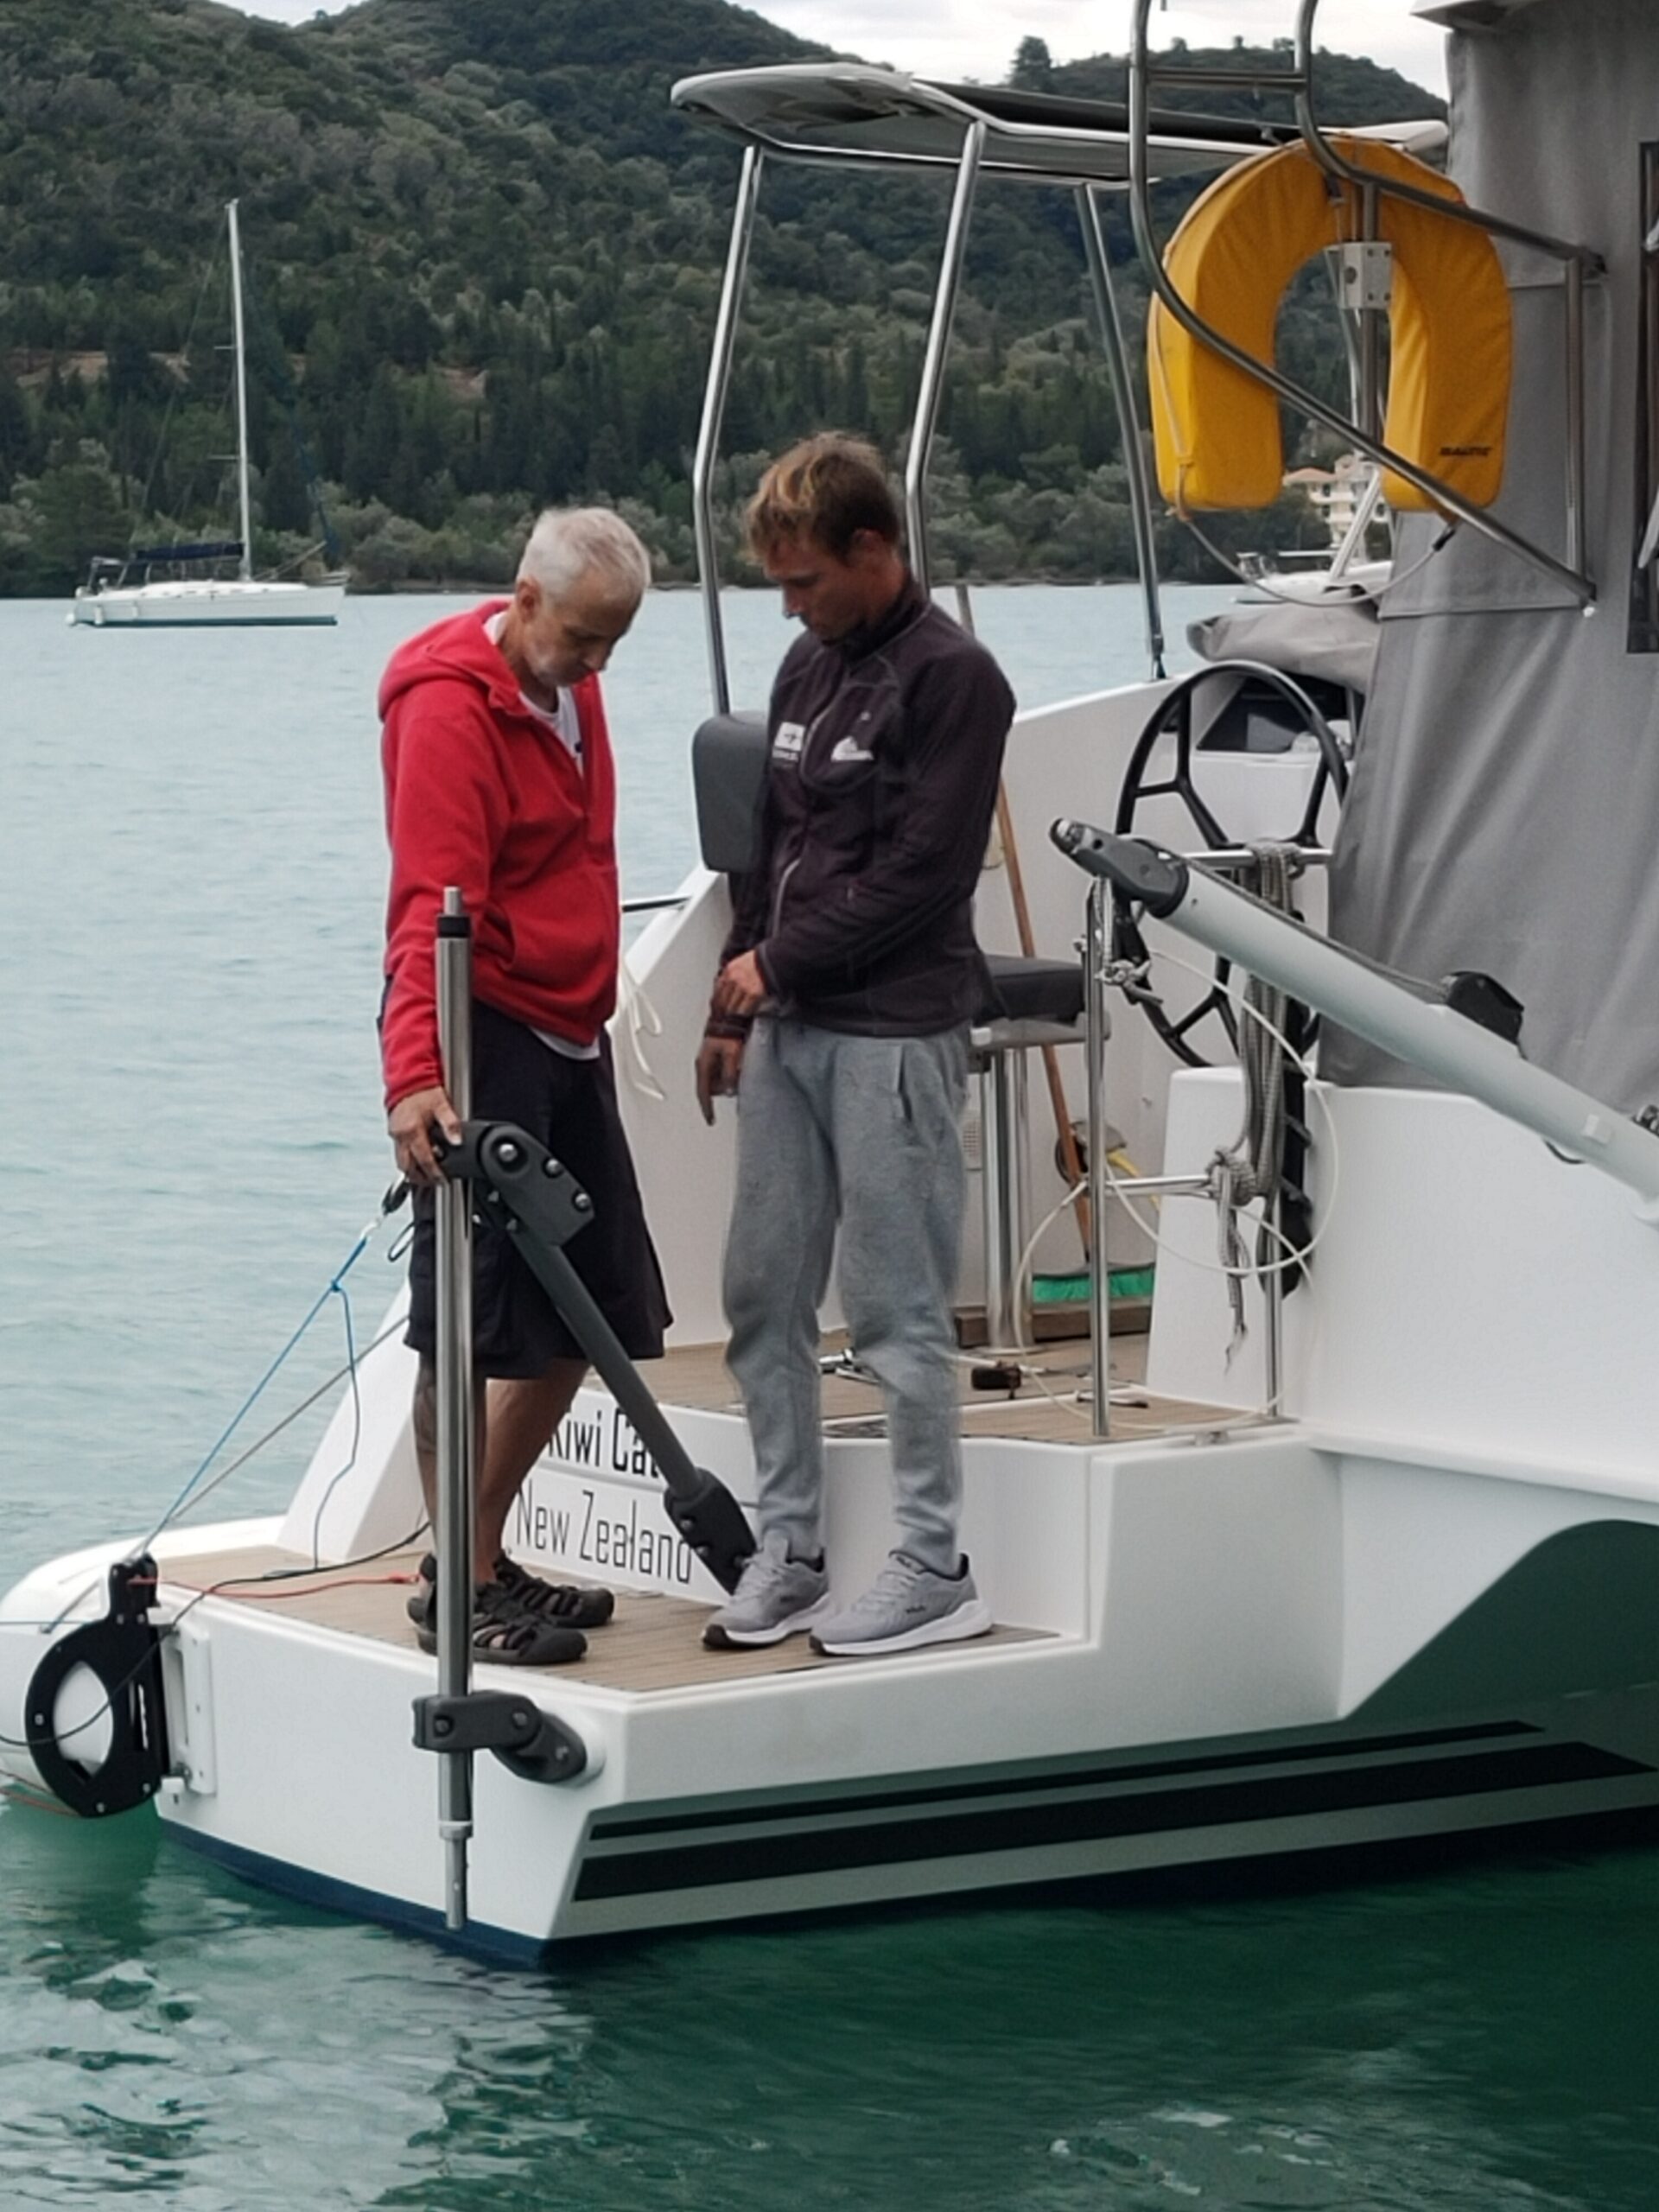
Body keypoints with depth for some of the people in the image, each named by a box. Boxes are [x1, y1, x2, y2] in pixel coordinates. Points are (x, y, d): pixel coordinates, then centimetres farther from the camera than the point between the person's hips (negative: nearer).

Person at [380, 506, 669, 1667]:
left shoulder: (569, 689, 13)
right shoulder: (452, 707, -16)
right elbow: (433, 907, -26)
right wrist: (416, 1077, -34)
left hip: (568, 1039, 10)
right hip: (481, 1039, -10)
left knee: (590, 1313, 12)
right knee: (468, 1323, -6)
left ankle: (491, 1555, 22)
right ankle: (455, 1583, 0)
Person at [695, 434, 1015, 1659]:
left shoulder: (952, 679, -9)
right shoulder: (809, 667, 17)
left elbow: (922, 872, -14)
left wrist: (779, 964, -9)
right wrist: (733, 1007, 15)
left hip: (895, 1037, -8)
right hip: (788, 1030, 8)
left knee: (897, 1309, -4)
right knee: (765, 1298, 8)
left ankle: (935, 1570, 3)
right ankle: (789, 1550, 16)